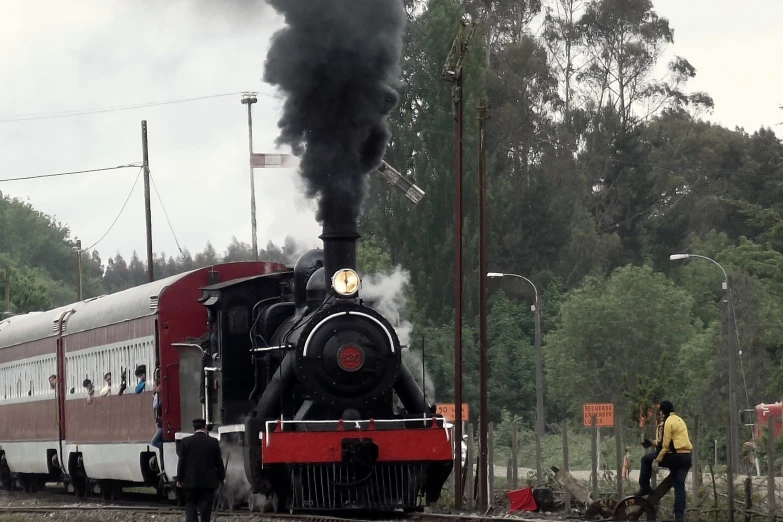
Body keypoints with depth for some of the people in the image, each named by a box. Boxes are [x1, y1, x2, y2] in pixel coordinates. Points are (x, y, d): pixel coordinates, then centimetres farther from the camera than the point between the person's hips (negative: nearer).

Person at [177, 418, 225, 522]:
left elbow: (181, 462, -3)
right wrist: (222, 478, 13)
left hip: (191, 481, 0)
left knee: (190, 505, 6)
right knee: (205, 507, 6)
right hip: (208, 481, 0)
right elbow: (219, 462, 1)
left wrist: (179, 479, 6)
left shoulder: (185, 442, -5)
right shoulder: (213, 442, -4)